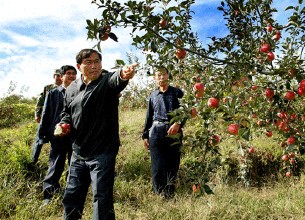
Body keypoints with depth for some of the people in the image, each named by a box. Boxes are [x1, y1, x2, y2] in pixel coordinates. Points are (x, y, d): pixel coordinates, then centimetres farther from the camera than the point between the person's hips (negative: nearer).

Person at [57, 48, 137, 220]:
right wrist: (63, 124, 0)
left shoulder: (107, 81, -10)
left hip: (103, 152, -5)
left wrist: (123, 75, -58)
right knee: (72, 196, 18)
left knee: (102, 197, 1)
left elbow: (116, 80, -35)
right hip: (78, 152, 6)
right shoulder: (72, 88, 8)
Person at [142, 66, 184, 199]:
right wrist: (145, 135, 15)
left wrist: (178, 123, -17)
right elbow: (149, 117, 18)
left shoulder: (176, 92, 6)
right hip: (156, 132, 2)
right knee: (157, 166, -1)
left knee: (172, 165, 4)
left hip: (174, 132, -1)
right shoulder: (153, 96, 14)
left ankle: (170, 196, 17)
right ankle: (158, 195, 11)